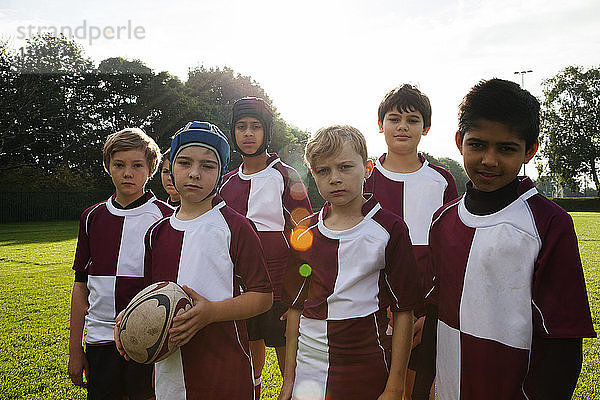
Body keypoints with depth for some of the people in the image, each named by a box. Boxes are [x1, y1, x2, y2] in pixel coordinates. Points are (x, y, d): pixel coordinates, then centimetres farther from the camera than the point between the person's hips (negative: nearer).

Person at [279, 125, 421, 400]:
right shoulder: (304, 233, 2)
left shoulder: (389, 229, -8)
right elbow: (295, 307, 6)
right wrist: (289, 377, 6)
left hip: (366, 371, -2)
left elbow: (403, 311, -7)